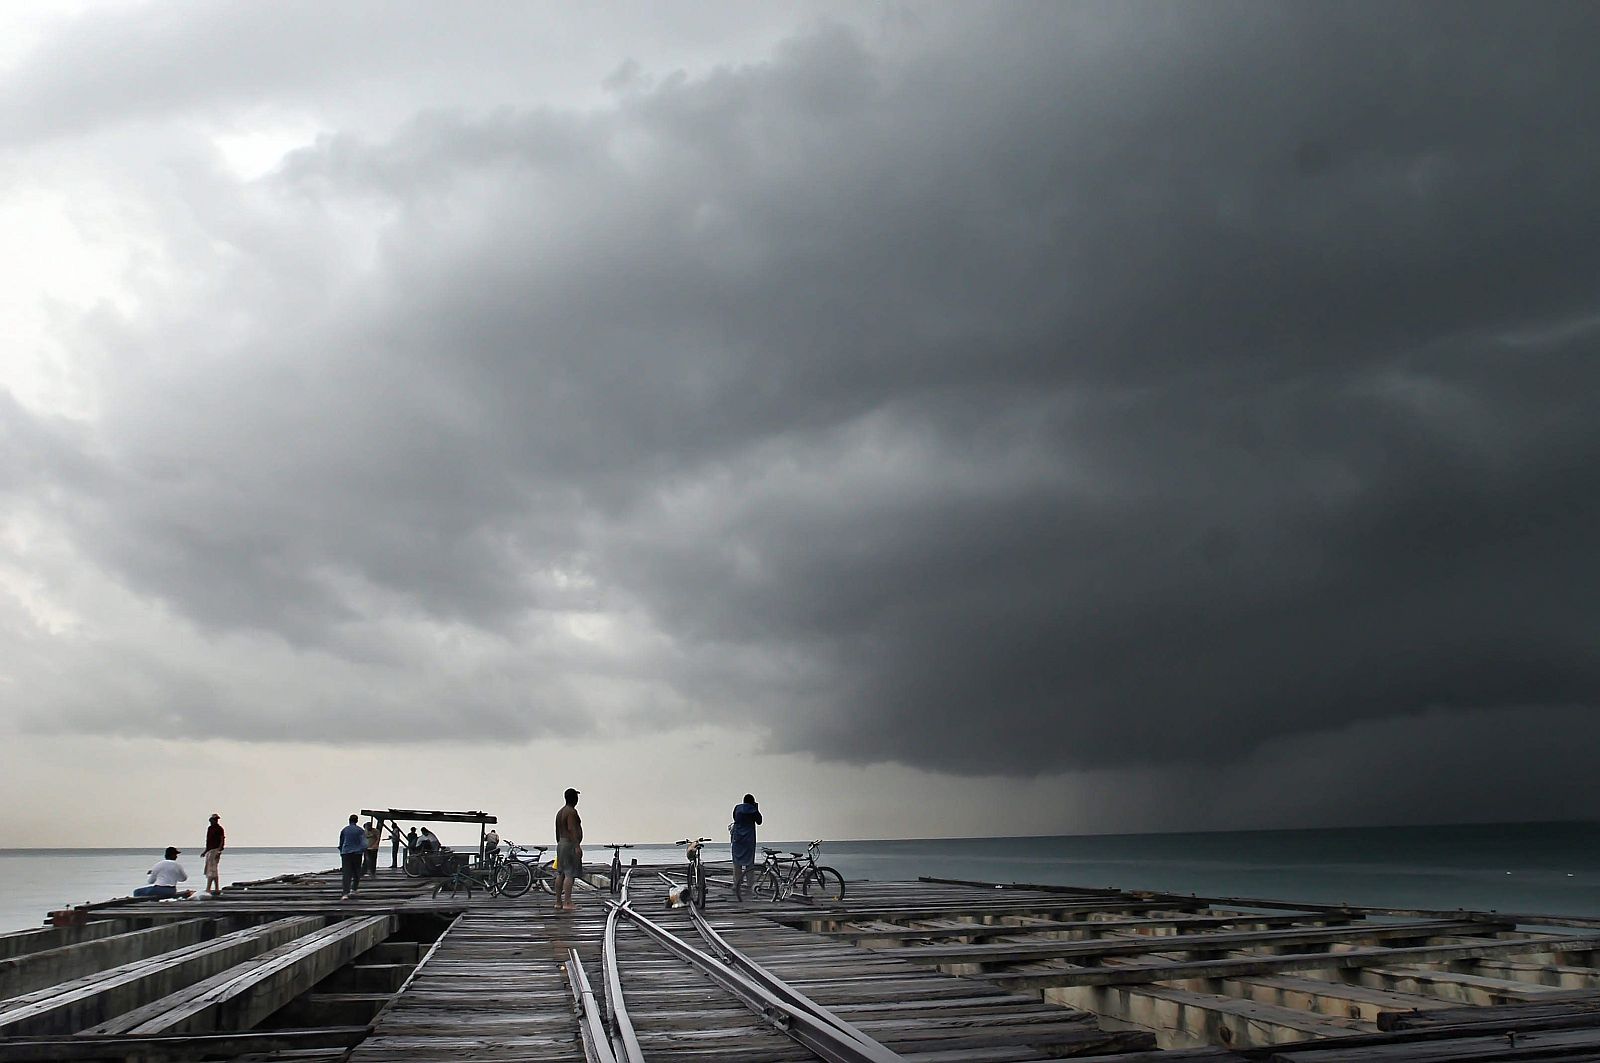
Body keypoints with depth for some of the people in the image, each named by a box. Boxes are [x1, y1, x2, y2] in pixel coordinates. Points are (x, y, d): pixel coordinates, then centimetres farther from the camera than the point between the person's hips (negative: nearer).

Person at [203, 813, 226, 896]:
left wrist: (219, 851, -21)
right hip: (209, 850, 9)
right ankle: (217, 889, 15)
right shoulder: (209, 828, 17)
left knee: (212, 870, -13)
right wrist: (206, 850, 22)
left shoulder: (219, 829, -7)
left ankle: (208, 889, -18)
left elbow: (222, 841, -12)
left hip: (215, 851, -9)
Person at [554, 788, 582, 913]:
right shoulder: (571, 812, -13)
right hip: (570, 844, -10)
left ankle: (558, 902, 14)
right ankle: (567, 903, -15)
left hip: (561, 843, 10)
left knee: (560, 874, 11)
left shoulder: (560, 812, 17)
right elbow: (571, 829, -22)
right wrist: (577, 846, -25)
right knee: (570, 874, -11)